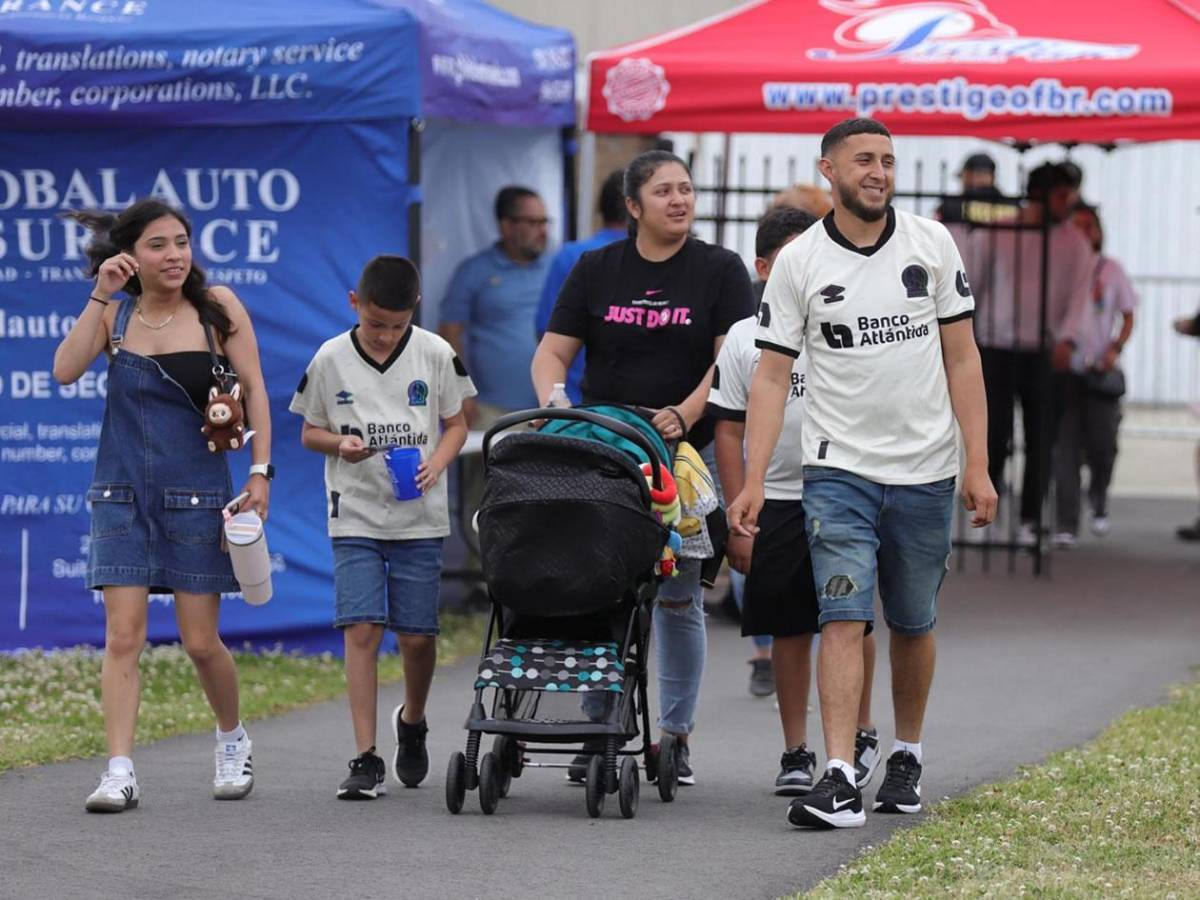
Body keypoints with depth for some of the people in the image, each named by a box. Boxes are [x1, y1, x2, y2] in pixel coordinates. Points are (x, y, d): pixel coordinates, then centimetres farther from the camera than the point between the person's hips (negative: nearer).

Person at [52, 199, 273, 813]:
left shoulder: (217, 307, -2)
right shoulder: (115, 314, 2)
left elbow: (253, 390, 0)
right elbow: (65, 370, -12)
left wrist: (260, 471, -7)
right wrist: (101, 295, -15)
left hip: (196, 492, -1)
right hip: (123, 493, 1)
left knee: (200, 641, 2)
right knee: (123, 635, -9)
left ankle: (232, 739, 29)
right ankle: (120, 773, -11)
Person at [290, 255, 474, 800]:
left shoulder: (435, 355, 0)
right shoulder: (330, 360, 0)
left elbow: (456, 423, 8)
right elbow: (309, 432, 9)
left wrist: (436, 464, -12)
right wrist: (340, 443, -13)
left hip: (420, 516, 1)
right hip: (355, 515, -1)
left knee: (417, 634, 3)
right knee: (361, 629, -11)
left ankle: (412, 722, 34)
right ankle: (366, 759, -9)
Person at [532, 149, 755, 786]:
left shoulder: (720, 270, 4)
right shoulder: (596, 270, 9)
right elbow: (552, 352, 6)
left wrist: (685, 413, -19)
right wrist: (553, 404, -14)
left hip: (688, 451, -1)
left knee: (678, 596, 0)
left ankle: (676, 733, 8)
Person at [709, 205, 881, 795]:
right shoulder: (745, 339, 3)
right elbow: (729, 432, 3)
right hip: (775, 499, 1)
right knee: (788, 630, 4)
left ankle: (861, 733, 18)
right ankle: (796, 752, 12)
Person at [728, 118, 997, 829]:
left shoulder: (932, 244, 2)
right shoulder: (799, 262, -2)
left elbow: (961, 358, 5)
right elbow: (773, 375, -2)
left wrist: (978, 468, -1)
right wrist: (754, 482, -10)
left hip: (926, 472, 2)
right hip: (839, 469, -2)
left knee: (913, 625, 11)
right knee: (844, 617, -13)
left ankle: (907, 756, 30)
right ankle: (839, 779, -19)